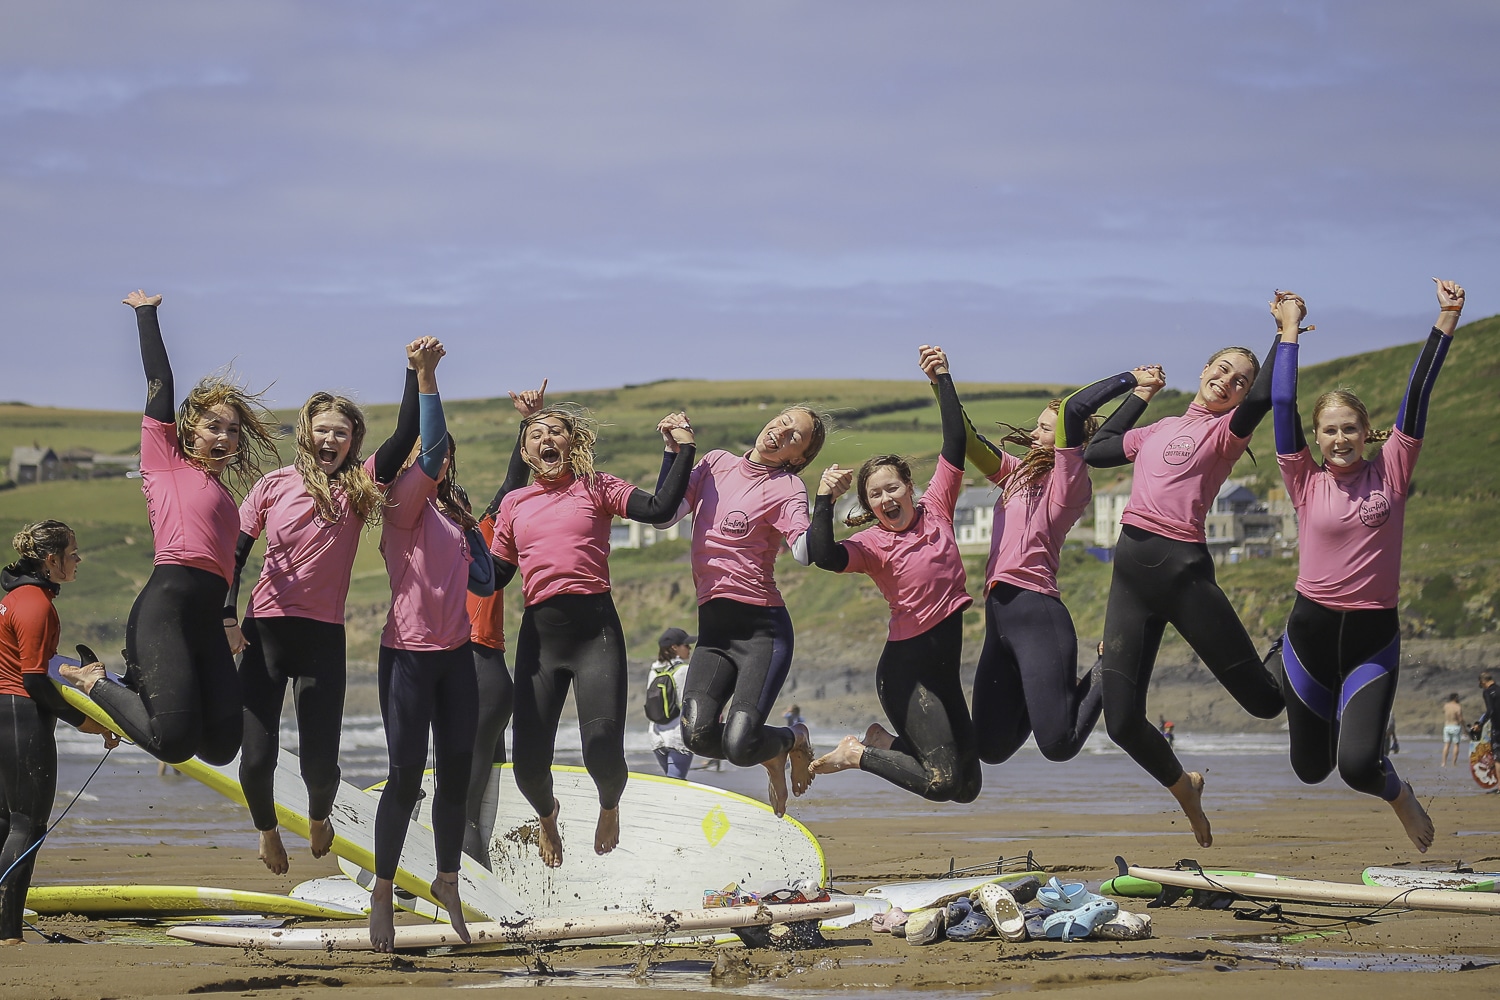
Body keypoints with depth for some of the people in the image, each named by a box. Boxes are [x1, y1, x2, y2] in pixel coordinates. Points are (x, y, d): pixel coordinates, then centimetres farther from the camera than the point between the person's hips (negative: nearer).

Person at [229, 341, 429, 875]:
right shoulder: (275, 486, 4)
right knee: (257, 758, -6)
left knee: (320, 763, -2)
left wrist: (417, 371, -15)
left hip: (324, 637, 0)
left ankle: (319, 817, 35)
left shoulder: (359, 486, 3)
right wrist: (228, 616, -5)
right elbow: (235, 552, 8)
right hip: (266, 632, 0)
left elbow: (405, 437, -8)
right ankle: (267, 829, 27)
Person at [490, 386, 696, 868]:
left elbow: (659, 508, -8)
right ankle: (547, 815, 36)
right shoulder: (514, 503, 15)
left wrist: (683, 448, -8)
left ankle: (609, 806, 20)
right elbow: (495, 574, 20)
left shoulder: (597, 489, 7)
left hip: (595, 629, -3)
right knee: (529, 764, -3)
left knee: (603, 750, -18)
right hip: (539, 634, 3)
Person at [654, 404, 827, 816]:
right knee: (699, 734, -19)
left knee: (739, 746, -19)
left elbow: (804, 552, -19)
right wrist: (673, 449, 0)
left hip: (763, 627, -4)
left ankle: (793, 739, 19)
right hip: (713, 626, 4)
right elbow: (664, 516, 5)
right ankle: (772, 754, 16)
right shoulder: (716, 464, 12)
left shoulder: (787, 487, -2)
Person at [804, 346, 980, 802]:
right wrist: (825, 500, -35)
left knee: (968, 786, 10)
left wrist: (943, 378, -5)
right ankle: (858, 754, 4)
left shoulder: (935, 509, 4)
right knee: (942, 781, -15)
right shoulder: (872, 544, -9)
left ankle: (884, 742, 26)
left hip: (943, 667, 6)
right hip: (906, 669, -6)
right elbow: (824, 556, -29)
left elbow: (955, 443, -2)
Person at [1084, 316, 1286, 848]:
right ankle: (1183, 787, 27)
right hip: (1130, 569, 5)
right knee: (1122, 722, -2)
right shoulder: (1158, 430, 22)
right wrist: (1140, 394, 35)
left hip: (1182, 569, -5)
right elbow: (1096, 450, 34)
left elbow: (1262, 398, -18)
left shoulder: (1227, 429, 4)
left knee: (1264, 701, 0)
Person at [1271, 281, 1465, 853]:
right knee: (1310, 768, 13)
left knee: (1357, 765, -18)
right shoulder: (1306, 484, 1)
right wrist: (1289, 333, -3)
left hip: (1373, 636, -1)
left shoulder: (1390, 473, 0)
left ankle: (1397, 793, 18)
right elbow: (1283, 407, -4)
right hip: (1311, 631, 1)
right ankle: (1315, 714, 51)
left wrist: (1446, 321, -10)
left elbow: (1416, 396, -6)